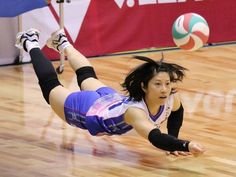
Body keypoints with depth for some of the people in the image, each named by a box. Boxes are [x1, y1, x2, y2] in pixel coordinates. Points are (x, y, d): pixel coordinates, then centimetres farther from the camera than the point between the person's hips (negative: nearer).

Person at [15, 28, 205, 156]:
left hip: (108, 99, 5)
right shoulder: (135, 110, -48)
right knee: (50, 86, 24)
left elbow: (177, 112, -4)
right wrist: (185, 145, -79)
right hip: (86, 112, -5)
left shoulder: (172, 99, -29)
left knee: (89, 77, 37)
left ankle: (63, 44, 63)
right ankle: (31, 44, 48)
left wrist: (174, 142, -14)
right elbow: (155, 138, -65)